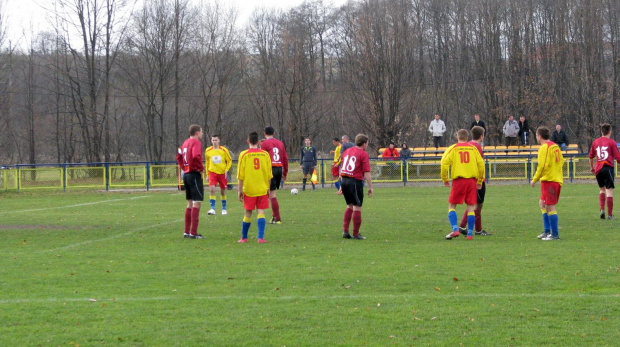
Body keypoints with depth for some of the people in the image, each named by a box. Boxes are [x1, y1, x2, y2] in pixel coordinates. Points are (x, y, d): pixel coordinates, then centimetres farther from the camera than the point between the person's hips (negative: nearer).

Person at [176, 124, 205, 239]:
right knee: (197, 203, -7)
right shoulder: (196, 142, -13)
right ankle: (193, 233, -9)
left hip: (186, 174, 9)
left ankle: (186, 232, 17)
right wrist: (201, 168, -15)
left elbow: (179, 156, 23)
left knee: (190, 203, 15)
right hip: (194, 175, -9)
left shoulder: (186, 142, 14)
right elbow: (196, 156, -29)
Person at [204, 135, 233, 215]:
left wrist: (226, 170, -9)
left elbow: (229, 161, 4)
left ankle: (224, 209, 23)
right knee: (211, 189, -17)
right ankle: (212, 209, -19)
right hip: (212, 172, 0)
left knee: (223, 191, 8)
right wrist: (207, 174, 13)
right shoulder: (208, 151, 1)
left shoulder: (224, 150, -4)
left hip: (222, 173, 0)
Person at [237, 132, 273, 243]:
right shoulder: (265, 154, 1)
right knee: (261, 212, 0)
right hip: (262, 189, 1)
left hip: (249, 189, -1)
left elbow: (240, 175, -5)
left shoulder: (244, 155, -6)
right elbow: (269, 175, 6)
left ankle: (244, 237, 18)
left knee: (248, 213, 8)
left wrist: (240, 190, 1)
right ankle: (261, 237, -12)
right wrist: (268, 188, 16)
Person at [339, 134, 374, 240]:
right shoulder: (363, 154, -6)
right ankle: (356, 234, 3)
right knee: (357, 207, 1)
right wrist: (370, 187, -7)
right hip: (355, 181, -7)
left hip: (344, 180, 7)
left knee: (350, 206, 18)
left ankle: (345, 231, 12)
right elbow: (366, 173, -11)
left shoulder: (347, 151, 15)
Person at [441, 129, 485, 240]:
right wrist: (479, 181, 13)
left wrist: (445, 179, 4)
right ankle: (470, 233, 3)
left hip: (458, 180, -2)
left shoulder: (453, 149, 3)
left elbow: (444, 163, -7)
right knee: (471, 207, 6)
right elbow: (481, 164, 5)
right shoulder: (473, 148, 8)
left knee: (451, 206, 7)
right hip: (472, 180, 2)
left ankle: (455, 229, -11)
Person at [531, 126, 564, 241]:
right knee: (542, 203, 18)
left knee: (550, 207, -6)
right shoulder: (555, 146, 13)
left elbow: (542, 166, -18)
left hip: (548, 180, -9)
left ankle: (555, 234, -6)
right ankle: (547, 231, 19)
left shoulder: (544, 148, -12)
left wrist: (535, 179, -10)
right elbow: (561, 161, 15)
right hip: (557, 179, 9)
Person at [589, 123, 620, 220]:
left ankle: (602, 209, 2)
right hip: (608, 167, -5)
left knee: (602, 189, 20)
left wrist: (592, 167, 32)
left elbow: (591, 156, 18)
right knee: (609, 190, -2)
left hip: (598, 169, 5)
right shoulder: (612, 142, -4)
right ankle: (610, 214, -3)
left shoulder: (595, 142, 10)